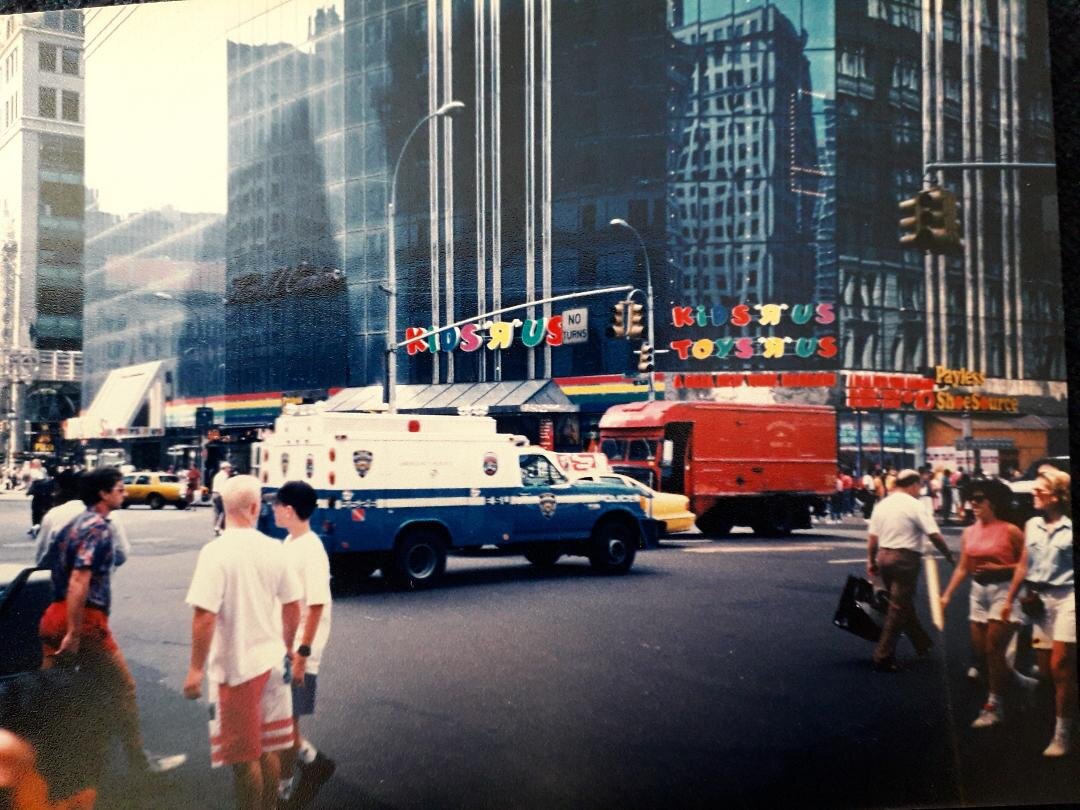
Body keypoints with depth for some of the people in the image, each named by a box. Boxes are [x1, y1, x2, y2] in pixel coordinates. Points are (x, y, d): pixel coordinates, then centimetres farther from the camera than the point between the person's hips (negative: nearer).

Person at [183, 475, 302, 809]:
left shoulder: (216, 552, -17)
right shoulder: (273, 549, -1)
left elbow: (205, 615, -21)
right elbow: (292, 607, 8)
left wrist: (196, 668, -12)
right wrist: (286, 647, 23)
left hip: (235, 667, -5)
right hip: (271, 662, 5)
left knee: (243, 757, 5)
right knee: (267, 749, 18)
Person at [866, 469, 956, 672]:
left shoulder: (881, 505, 9)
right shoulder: (914, 506, -10)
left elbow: (872, 537, 10)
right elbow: (935, 535, -15)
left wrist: (871, 561, 18)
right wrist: (949, 555, -2)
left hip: (884, 556, 7)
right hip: (905, 558, -7)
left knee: (903, 604, 20)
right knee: (899, 608, -2)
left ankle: (922, 643, 34)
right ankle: (883, 657, -3)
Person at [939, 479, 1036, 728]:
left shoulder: (1010, 531, -12)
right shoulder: (969, 533, 6)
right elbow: (962, 568, 10)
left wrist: (999, 568, -20)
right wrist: (947, 595, 6)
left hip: (1003, 591, -7)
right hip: (978, 591, 7)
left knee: (993, 649, -5)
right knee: (980, 649, 9)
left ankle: (995, 706, 9)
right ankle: (1019, 680, 33)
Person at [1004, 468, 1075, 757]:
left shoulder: (1070, 528, -10)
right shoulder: (1031, 525, 7)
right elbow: (1023, 565, 13)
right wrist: (1010, 599, 14)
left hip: (1067, 598, -5)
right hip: (1039, 599, 5)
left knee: (1060, 665, -6)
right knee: (1044, 666, 10)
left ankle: (1063, 731, 5)